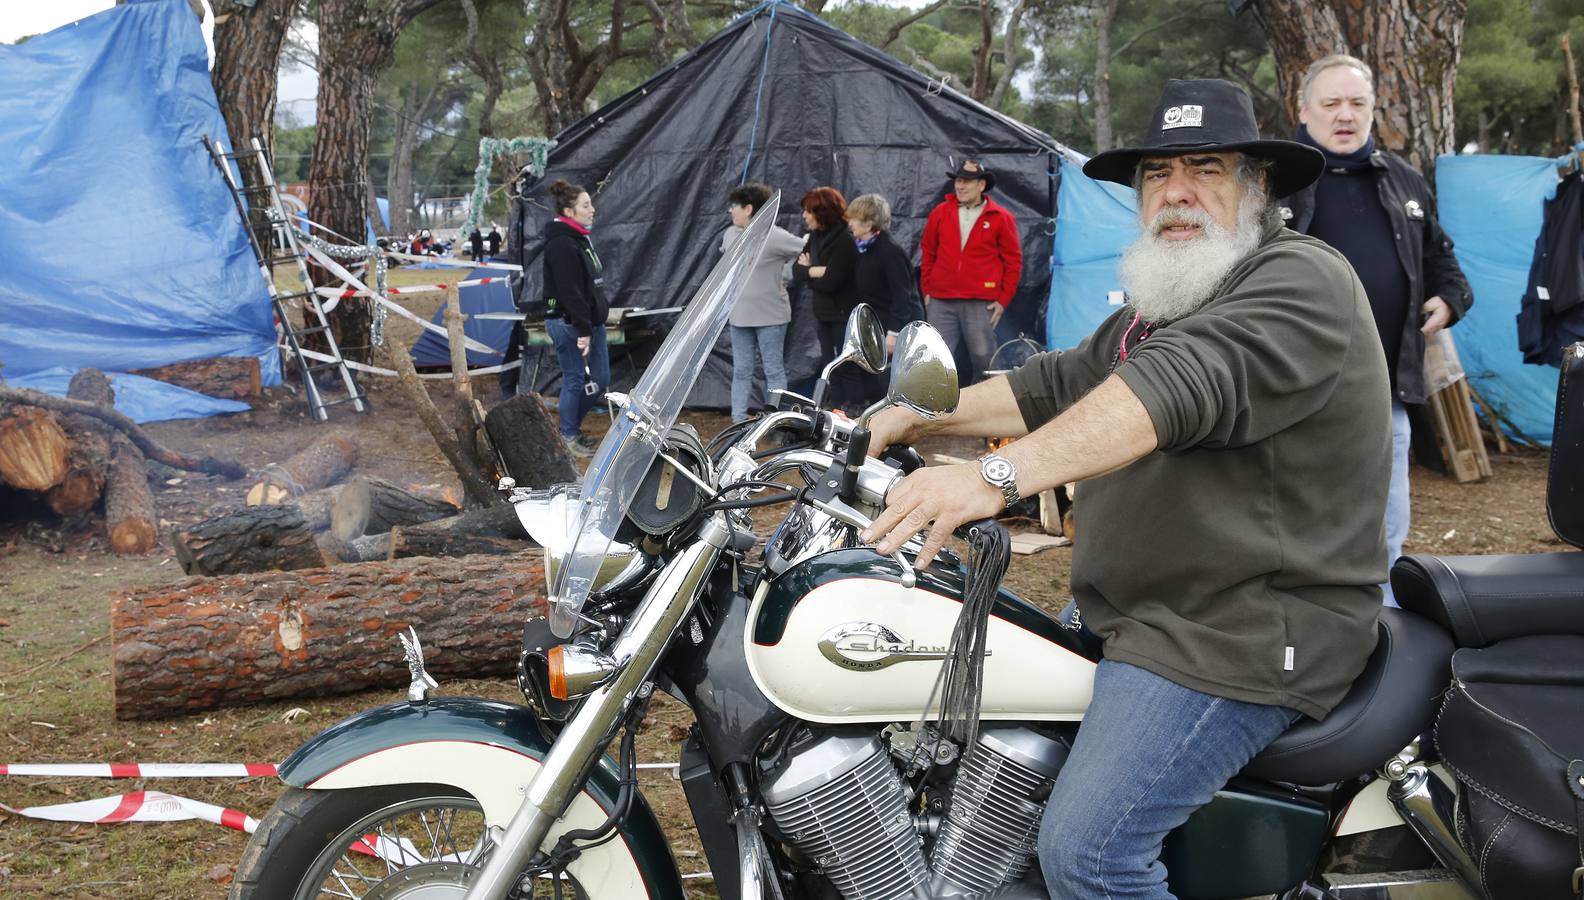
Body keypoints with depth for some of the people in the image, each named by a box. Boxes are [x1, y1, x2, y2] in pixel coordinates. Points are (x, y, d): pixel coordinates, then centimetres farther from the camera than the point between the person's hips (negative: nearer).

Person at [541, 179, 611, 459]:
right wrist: (583, 330, -22)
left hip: (591, 321, 10)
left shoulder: (579, 238, 14)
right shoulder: (561, 244, -18)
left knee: (599, 380, 13)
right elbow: (569, 291, -22)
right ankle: (569, 437, 16)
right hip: (569, 324, -10)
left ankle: (572, 426, 30)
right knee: (575, 381, 1)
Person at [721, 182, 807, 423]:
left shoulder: (774, 236, -14)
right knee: (741, 371, 9)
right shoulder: (730, 234, 7)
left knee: (774, 371, 1)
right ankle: (738, 420, 13)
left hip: (770, 315, -6)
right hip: (740, 314, 6)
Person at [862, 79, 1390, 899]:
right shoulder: (1160, 302, 18)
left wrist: (998, 478, -44)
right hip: (1142, 611, 10)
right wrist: (921, 418, 5)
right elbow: (1059, 383, 18)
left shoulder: (1302, 280, -16)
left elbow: (1183, 385, -33)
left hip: (1244, 636, -10)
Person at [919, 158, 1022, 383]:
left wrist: (1003, 299, 0)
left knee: (984, 358, -1)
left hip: (981, 304, -2)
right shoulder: (940, 213, 9)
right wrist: (927, 290, 13)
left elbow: (1013, 261, 5)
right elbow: (927, 253, 17)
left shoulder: (1001, 218, 2)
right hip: (941, 303, 2)